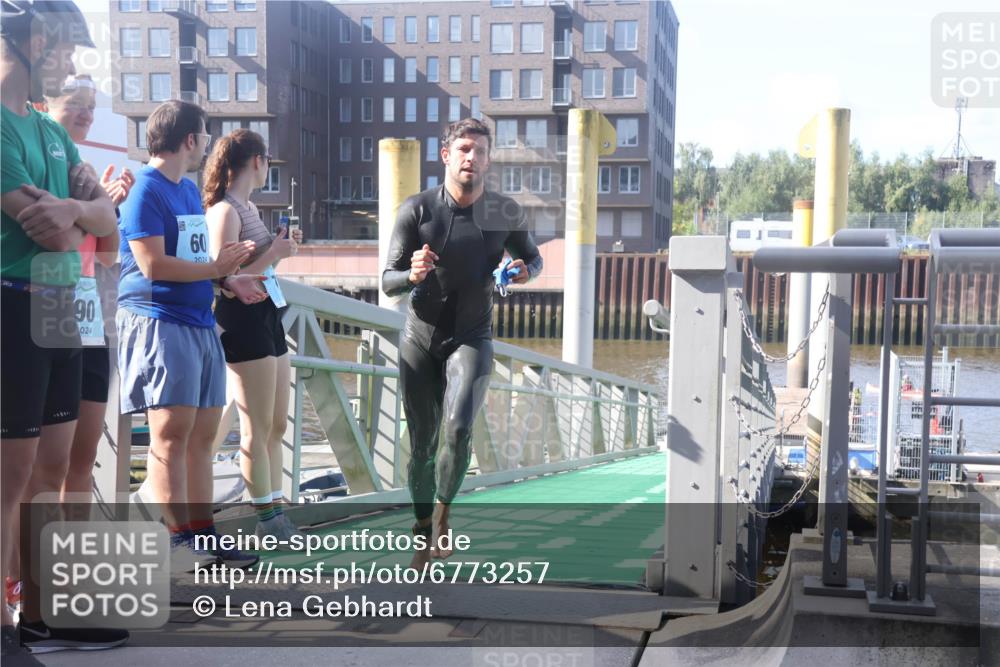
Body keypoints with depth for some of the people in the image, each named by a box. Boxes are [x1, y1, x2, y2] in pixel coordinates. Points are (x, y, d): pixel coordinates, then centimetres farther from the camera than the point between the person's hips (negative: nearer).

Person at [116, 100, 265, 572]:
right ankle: (177, 542, -7)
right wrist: (217, 269, -10)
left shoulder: (189, 190, 18)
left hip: (200, 323, 9)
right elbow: (153, 265, -17)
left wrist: (232, 281, 8)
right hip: (160, 321, -9)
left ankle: (202, 536, 15)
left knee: (202, 434, 9)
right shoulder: (146, 189, -9)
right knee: (171, 432, -9)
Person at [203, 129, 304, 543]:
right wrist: (275, 253, -15)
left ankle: (275, 515, 19)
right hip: (244, 323, -10)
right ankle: (267, 521, 4)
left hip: (269, 319, 10)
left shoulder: (249, 208, 15)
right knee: (256, 430, -3)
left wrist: (280, 248, 12)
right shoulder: (224, 211, -13)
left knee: (276, 427, 12)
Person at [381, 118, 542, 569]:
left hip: (472, 338, 0)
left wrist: (526, 271, -9)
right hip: (420, 339, 0)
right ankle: (424, 532, 25)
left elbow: (533, 257, 15)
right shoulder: (417, 210, -9)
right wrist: (413, 275, -30)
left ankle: (442, 513, 3)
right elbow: (388, 282, -7)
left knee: (459, 427, -23)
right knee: (422, 444, 5)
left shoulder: (505, 213, -3)